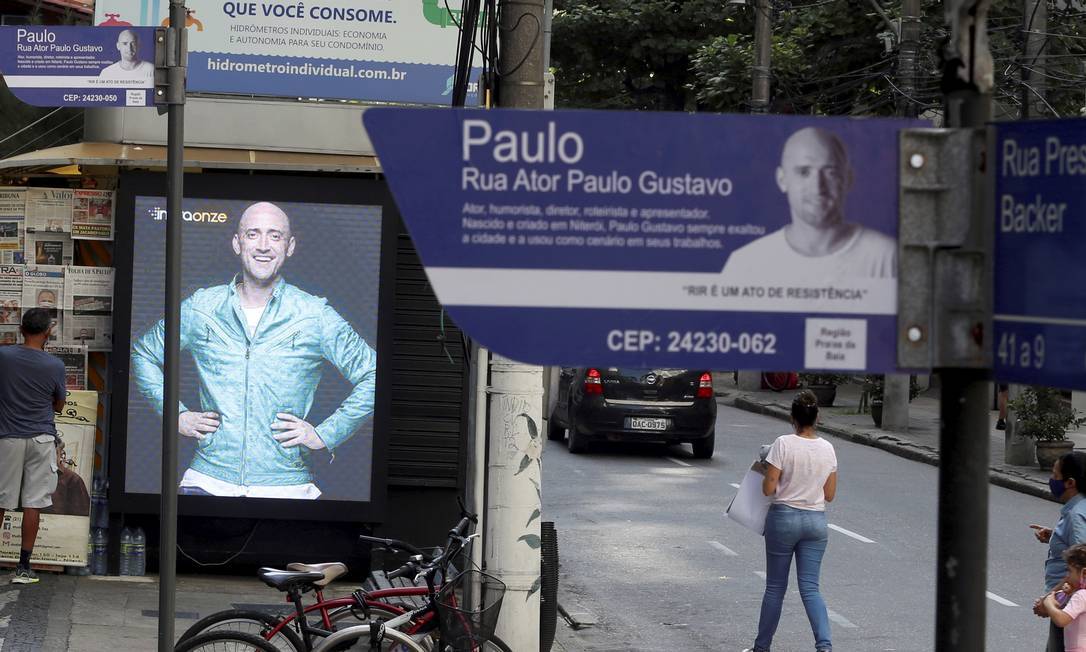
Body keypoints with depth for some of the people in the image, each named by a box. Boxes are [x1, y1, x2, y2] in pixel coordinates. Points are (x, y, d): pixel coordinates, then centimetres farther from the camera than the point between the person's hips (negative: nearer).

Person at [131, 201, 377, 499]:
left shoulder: (316, 316, 2)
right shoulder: (200, 308, 7)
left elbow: (373, 376, 7)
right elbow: (143, 354, 23)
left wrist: (324, 435, 1)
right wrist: (176, 416, 12)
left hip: (284, 486, -1)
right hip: (208, 481, 1)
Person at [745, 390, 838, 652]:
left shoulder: (783, 444, -13)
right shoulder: (827, 449, 1)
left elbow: (768, 489, -12)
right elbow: (829, 495, 7)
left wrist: (766, 469, 7)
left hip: (784, 517, -3)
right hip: (816, 522, 3)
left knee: (775, 587, 9)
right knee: (810, 588, 4)